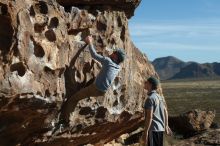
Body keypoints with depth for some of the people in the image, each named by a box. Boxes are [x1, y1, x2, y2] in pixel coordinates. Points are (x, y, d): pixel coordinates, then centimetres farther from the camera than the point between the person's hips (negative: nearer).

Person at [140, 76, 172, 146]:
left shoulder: (150, 98, -15)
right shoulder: (160, 97, 11)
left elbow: (149, 116, -19)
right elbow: (165, 112, 17)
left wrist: (145, 132, -19)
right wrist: (166, 126, 25)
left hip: (153, 129, -9)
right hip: (160, 128, 9)